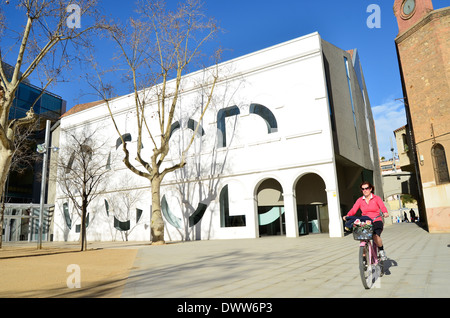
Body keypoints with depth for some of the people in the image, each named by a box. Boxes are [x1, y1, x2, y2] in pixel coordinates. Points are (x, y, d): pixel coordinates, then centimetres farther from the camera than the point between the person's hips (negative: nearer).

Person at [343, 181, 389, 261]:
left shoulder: (376, 198, 3)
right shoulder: (360, 200, 8)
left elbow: (382, 207, -14)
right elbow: (353, 210, -4)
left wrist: (385, 213, -37)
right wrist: (347, 216, -23)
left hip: (376, 222, -2)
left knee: (375, 236, -29)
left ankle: (382, 251, 2)